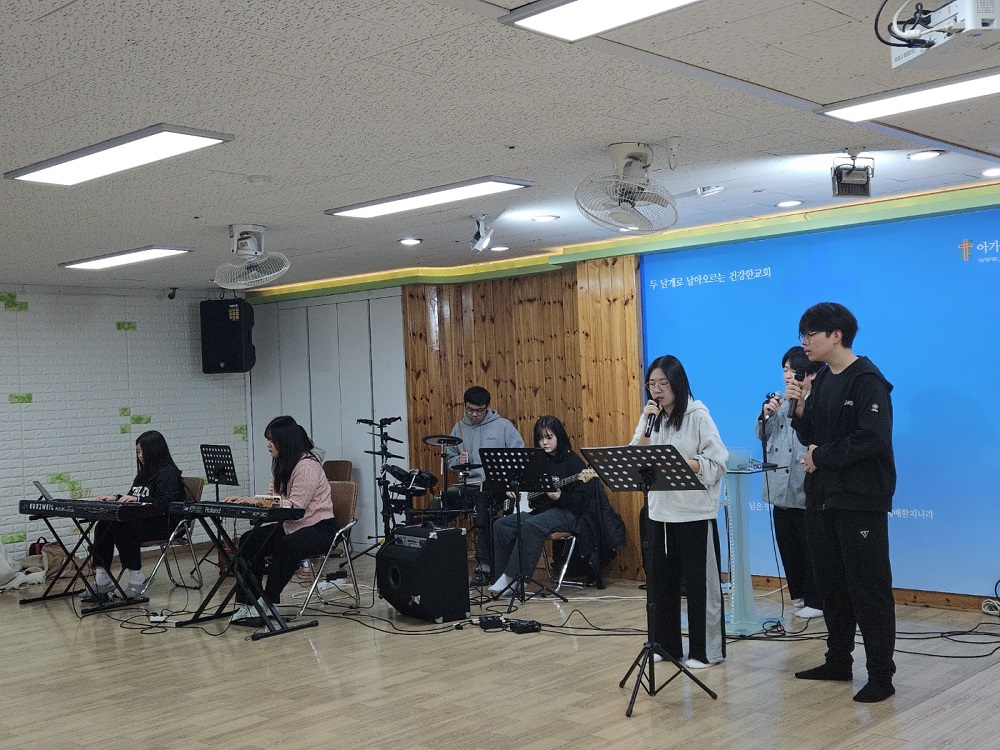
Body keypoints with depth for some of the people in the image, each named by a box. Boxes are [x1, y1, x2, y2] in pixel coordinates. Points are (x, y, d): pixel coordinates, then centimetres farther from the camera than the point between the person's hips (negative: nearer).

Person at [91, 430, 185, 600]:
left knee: (121, 528, -31)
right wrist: (115, 498, 10)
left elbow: (164, 503, -21)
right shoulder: (144, 474, 22)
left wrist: (137, 499, -29)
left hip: (163, 524, -9)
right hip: (142, 520, 9)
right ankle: (101, 580, -20)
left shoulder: (168, 473, -8)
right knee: (103, 525, -14)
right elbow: (131, 500, 27)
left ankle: (137, 580, -24)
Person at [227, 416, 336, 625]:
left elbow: (295, 506, -23)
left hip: (319, 527, -9)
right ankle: (247, 603, -11)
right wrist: (246, 500, -5)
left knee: (287, 547, -37)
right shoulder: (281, 465, 12)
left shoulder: (307, 466, -18)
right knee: (249, 540, -9)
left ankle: (266, 603, -29)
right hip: (291, 526, 10)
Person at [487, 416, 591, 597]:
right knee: (501, 525, -15)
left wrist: (559, 497, -25)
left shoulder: (573, 461, -4)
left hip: (564, 513, -7)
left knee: (530, 526, -35)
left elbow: (582, 501, -9)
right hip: (538, 510, 7)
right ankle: (503, 575, -10)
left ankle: (512, 577, -31)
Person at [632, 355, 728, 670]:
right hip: (660, 512, 6)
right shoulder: (651, 417, 10)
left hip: (695, 513, -6)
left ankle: (705, 650, 12)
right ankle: (666, 644, 24)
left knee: (700, 582, 2)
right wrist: (646, 426, -9)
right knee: (661, 581, 11)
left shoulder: (698, 416, -7)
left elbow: (718, 464, -12)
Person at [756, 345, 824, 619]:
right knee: (787, 545, 14)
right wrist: (766, 414, -1)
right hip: (780, 488, 8)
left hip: (806, 490, -7)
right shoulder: (780, 402, 12)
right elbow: (762, 435, 15)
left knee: (810, 547, 3)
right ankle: (800, 594, 27)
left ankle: (815, 601, 14)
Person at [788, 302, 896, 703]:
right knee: (831, 584, 14)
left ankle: (881, 674, 5)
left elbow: (873, 437, -22)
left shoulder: (867, 380, -11)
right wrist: (800, 409, -4)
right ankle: (838, 660, 25)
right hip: (822, 498, 8)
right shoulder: (820, 381, 13)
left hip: (860, 501, -8)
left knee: (868, 589, -3)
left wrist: (822, 456, -13)